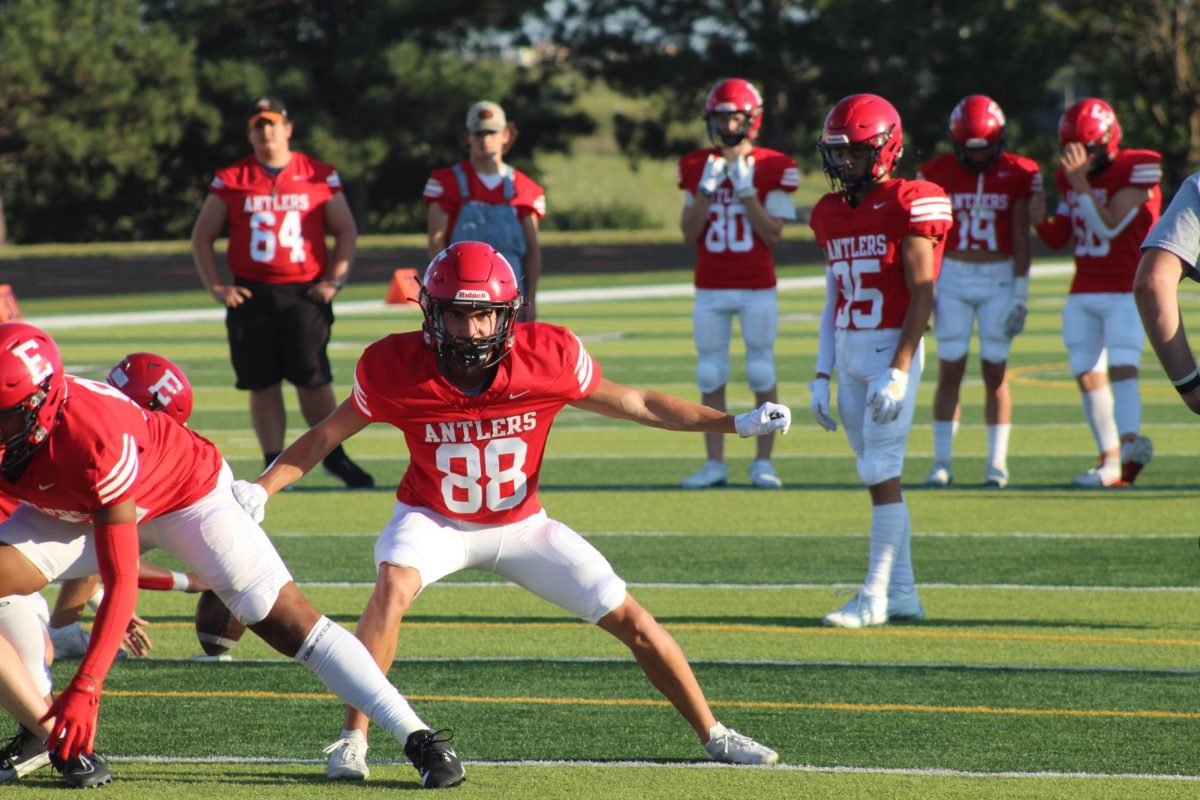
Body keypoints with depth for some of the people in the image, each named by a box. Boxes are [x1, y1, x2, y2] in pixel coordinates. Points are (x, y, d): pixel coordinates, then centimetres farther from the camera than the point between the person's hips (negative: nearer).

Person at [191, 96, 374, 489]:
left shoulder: (320, 177, 6)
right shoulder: (231, 181, 6)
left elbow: (346, 230, 12)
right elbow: (202, 237, 11)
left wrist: (334, 280, 0)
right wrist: (216, 287, 0)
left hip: (305, 293, -1)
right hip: (252, 295, 1)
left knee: (313, 379, -7)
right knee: (263, 384, 2)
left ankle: (334, 456, 11)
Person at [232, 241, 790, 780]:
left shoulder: (548, 356, -23)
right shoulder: (396, 367, -23)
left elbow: (635, 405, -10)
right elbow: (326, 435, -9)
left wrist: (737, 424, -13)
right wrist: (262, 489, -20)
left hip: (521, 524, 1)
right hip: (434, 522, -1)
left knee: (629, 620, -3)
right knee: (394, 584, -34)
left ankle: (713, 736, 17)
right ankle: (352, 739, -24)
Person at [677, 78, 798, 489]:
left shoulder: (773, 168, -2)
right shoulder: (696, 167, 7)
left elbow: (772, 234, -7)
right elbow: (689, 233, 3)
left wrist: (745, 190, -15)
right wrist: (707, 188, -9)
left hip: (758, 289, -3)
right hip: (710, 289, 3)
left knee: (762, 376, -1)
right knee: (710, 376, 2)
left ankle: (763, 462, 5)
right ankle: (714, 463, 7)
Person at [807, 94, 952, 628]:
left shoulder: (909, 205, -9)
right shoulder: (831, 214, 13)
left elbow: (922, 296, -12)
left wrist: (898, 371, -18)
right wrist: (821, 376, 12)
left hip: (891, 348, -7)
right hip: (848, 353, 7)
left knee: (881, 472, -9)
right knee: (879, 474, 9)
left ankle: (876, 595, -6)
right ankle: (903, 594, 14)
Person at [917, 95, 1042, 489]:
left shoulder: (1017, 174, -2)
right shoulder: (938, 173, -1)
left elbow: (1021, 238, 0)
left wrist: (1020, 294, -2)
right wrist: (924, 291, 0)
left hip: (999, 279, 0)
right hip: (952, 277, 0)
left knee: (995, 371, -1)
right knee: (950, 370, -1)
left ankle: (997, 461, 5)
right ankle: (941, 460, 1)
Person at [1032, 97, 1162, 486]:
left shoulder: (1135, 171, -13)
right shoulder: (1069, 176, 8)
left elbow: (1108, 227, -21)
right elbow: (1059, 239, 13)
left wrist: (1081, 184, -25)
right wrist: (1041, 221, -8)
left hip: (1127, 291, -6)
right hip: (1084, 292, 7)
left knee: (1121, 367, -20)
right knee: (1088, 377, 3)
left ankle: (1130, 444, -30)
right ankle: (1110, 460, 8)